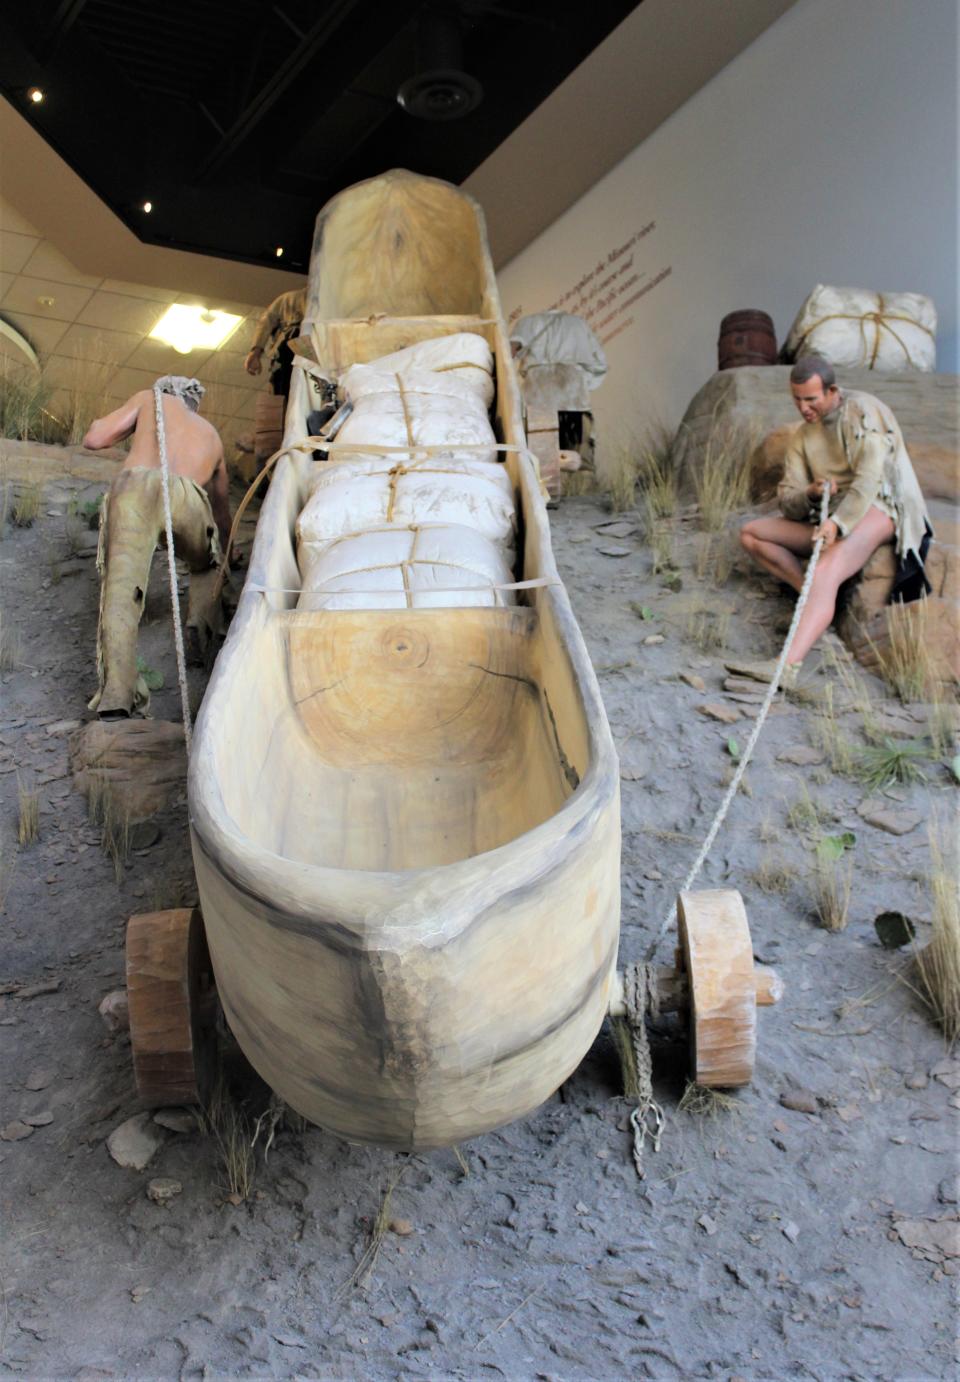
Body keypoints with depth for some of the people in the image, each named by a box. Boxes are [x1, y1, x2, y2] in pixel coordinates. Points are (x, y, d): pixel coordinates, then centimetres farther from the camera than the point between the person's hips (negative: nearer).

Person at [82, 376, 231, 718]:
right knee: (206, 565, 32)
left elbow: (93, 440, 26)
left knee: (120, 591, -9)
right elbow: (222, 510, 53)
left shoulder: (150, 399, 34)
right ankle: (203, 617, 3)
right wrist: (226, 555, 69)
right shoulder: (210, 435, 43)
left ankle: (116, 692, -27)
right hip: (186, 496, 2)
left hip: (134, 486, -2)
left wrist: (99, 424, 50)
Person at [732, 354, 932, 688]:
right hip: (828, 522, 8)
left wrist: (837, 522, -33)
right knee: (751, 534, -2)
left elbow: (869, 477, -20)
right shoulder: (803, 437, 14)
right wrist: (811, 495, -16)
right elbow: (788, 503, 8)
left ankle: (787, 666, -55)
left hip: (877, 509, -8)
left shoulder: (864, 410, -6)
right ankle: (818, 597, -14)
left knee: (825, 572, -35)